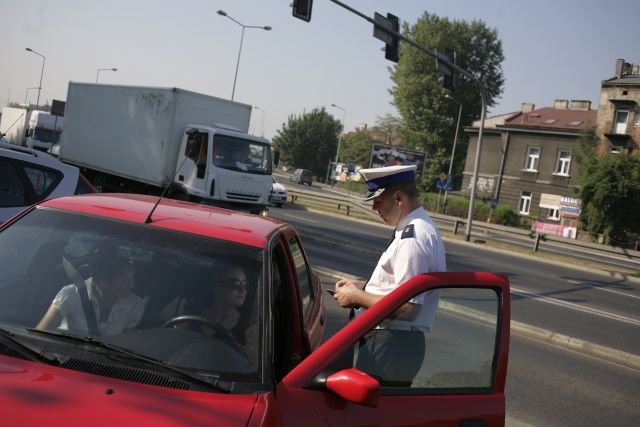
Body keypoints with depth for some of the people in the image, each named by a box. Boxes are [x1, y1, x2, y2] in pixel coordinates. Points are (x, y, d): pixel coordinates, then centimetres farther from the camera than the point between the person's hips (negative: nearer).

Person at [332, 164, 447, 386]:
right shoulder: (417, 229, 12)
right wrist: (363, 286, 10)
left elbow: (406, 306, -25)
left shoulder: (413, 238, -20)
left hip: (389, 346, -10)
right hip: (396, 342, 10)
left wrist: (357, 297, -14)